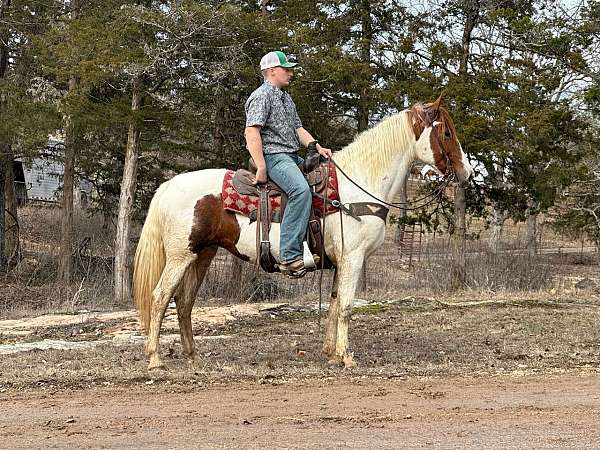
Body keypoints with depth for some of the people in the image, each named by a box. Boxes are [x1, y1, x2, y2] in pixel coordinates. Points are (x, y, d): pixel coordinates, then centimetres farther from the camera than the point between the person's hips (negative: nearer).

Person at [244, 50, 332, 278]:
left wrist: (317, 147, 7)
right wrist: (261, 168, -24)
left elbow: (298, 128, 25)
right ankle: (289, 256, -38)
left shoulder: (285, 98, 24)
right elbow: (251, 132, -17)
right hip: (273, 156, -11)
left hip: (293, 156, 11)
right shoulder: (262, 96, -7)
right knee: (301, 190, -33)